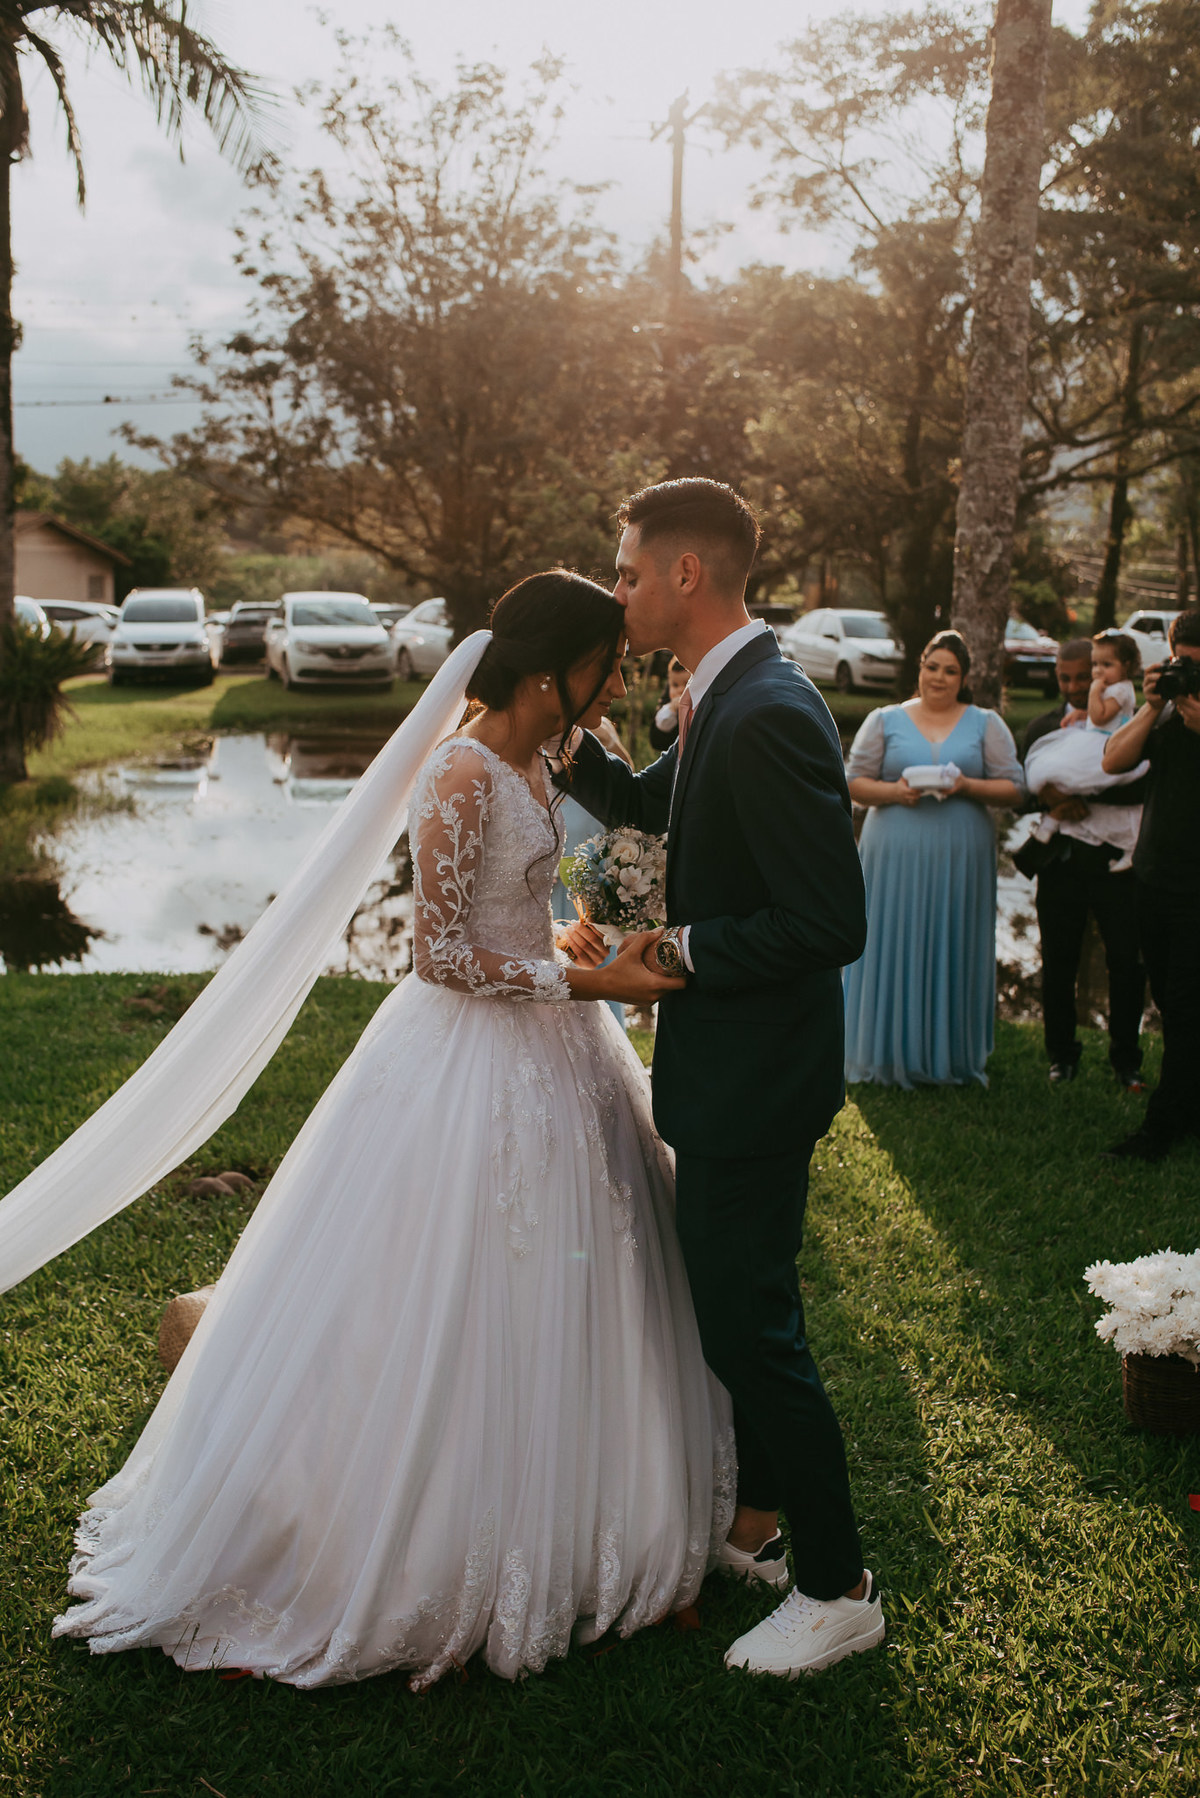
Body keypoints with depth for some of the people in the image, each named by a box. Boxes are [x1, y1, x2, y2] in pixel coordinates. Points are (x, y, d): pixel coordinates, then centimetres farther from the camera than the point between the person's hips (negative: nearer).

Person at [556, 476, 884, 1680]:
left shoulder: (768, 716, -24)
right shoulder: (720, 704, 8)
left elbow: (830, 923, -27)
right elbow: (648, 805, 27)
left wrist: (683, 948, -17)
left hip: (752, 1083, -10)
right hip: (728, 1074, 10)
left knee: (752, 1329, 1)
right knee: (738, 1316, 22)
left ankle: (838, 1588, 18)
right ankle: (756, 1523, 40)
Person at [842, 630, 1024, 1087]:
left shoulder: (986, 725, 10)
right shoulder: (884, 721, 9)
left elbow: (1013, 788, 4)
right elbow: (855, 782, 6)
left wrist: (967, 786, -13)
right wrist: (893, 791, -13)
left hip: (959, 860, 1)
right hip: (895, 856, 0)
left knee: (954, 952, 4)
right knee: (894, 951, 1)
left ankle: (949, 1058, 16)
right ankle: (890, 1056, 12)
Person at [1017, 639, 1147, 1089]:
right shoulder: (1043, 727, 9)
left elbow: (1140, 786, -14)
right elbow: (1027, 793, 5)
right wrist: (1051, 796, -16)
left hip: (1118, 860, -2)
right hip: (1061, 860, 2)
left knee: (1127, 962, 3)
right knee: (1058, 964, 8)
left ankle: (1126, 1058, 20)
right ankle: (1061, 1054, 25)